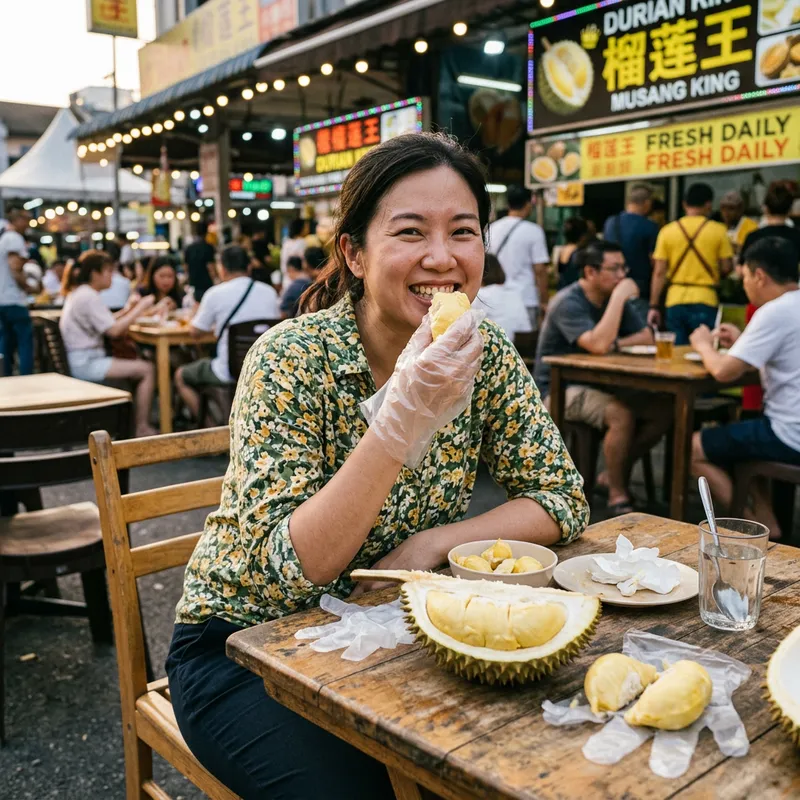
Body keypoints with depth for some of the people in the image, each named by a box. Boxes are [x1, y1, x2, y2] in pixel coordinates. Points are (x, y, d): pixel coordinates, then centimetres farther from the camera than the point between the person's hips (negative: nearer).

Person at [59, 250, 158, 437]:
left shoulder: (78, 293, 16)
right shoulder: (89, 297, -16)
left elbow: (105, 323, 18)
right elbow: (114, 330, -21)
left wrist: (127, 310, 7)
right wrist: (139, 309, -13)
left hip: (81, 361, 11)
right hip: (85, 363, -11)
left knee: (139, 365, 16)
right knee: (147, 370, -14)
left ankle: (134, 419, 14)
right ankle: (142, 428, -10)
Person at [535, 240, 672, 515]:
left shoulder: (615, 298, 7)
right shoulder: (569, 303, -18)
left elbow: (646, 337, 4)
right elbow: (598, 344, -33)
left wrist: (614, 344, -15)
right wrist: (619, 297, -27)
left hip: (599, 384, 8)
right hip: (560, 390, -8)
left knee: (662, 412, -10)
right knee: (622, 414, -32)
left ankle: (614, 474, 8)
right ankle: (617, 493, -13)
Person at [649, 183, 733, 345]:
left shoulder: (667, 231, 1)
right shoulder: (718, 230, -2)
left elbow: (659, 273, -1)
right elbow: (727, 267, -1)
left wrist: (654, 306, 3)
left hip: (675, 301, 2)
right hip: (704, 301, -2)